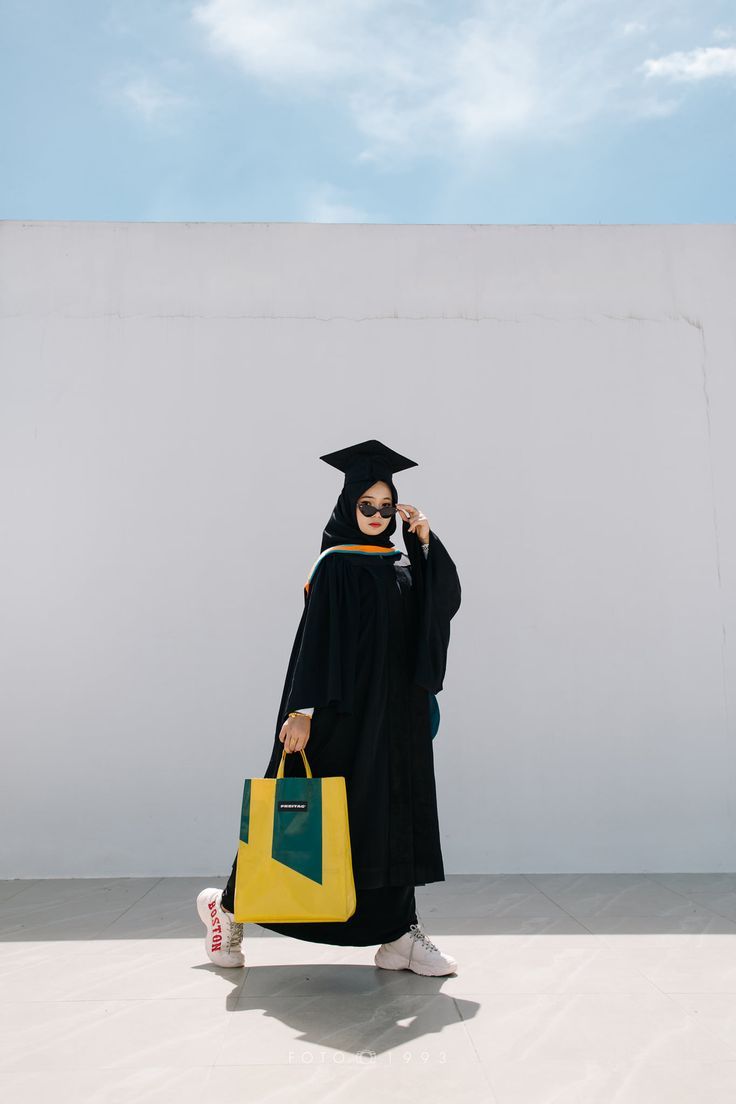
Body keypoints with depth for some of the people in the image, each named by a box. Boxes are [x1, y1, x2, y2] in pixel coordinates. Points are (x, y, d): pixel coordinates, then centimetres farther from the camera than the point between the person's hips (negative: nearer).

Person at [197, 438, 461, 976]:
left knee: (398, 819, 7)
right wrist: (303, 710, -21)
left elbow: (448, 599, 1)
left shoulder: (403, 562, 13)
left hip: (398, 711, 7)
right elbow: (315, 639, -14)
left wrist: (426, 540, -6)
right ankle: (228, 907, 21)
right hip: (347, 712, -7)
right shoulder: (336, 564, -8)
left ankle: (399, 935, 15)